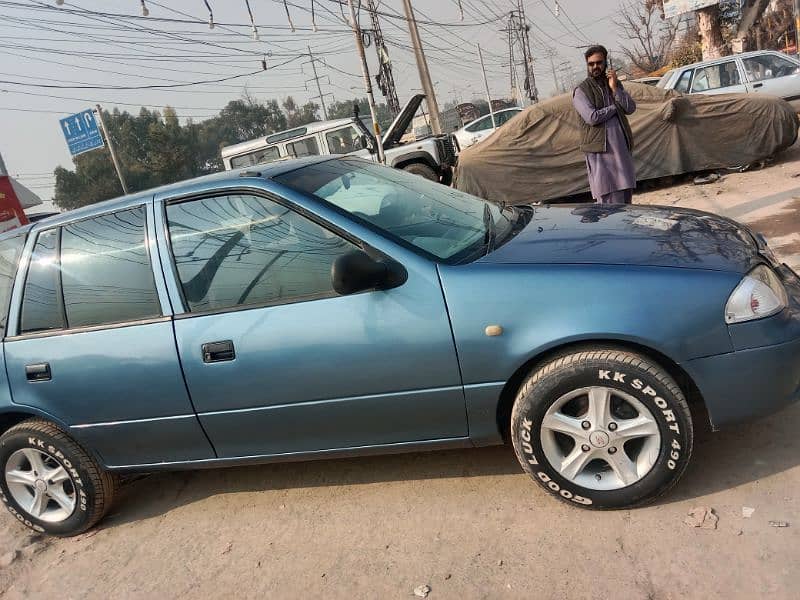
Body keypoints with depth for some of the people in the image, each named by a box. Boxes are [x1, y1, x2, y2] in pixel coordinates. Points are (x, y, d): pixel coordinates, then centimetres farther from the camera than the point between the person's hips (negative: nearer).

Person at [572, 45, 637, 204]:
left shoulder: (616, 84, 16)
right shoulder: (581, 91, -1)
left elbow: (631, 108, 3)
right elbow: (592, 117, -16)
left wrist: (615, 89, -7)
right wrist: (615, 107, -3)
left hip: (622, 148, 6)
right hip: (600, 150, -6)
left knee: (626, 199, 7)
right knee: (609, 202, -9)